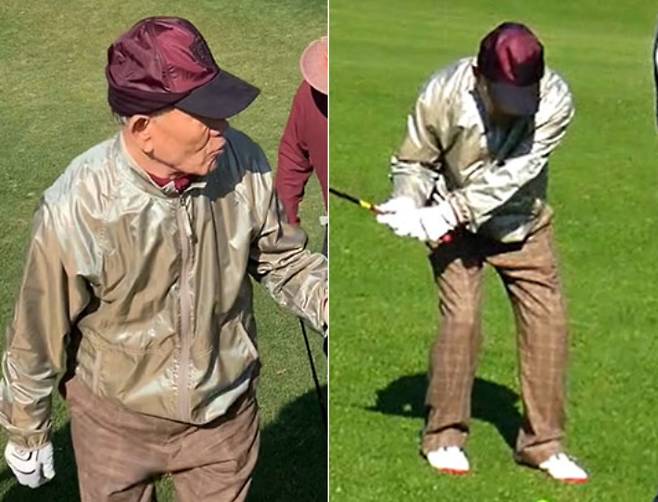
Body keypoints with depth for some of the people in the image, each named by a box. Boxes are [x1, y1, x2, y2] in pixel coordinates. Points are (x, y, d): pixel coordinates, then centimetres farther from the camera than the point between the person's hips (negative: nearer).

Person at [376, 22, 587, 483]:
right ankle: (444, 435, 6)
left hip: (522, 223, 2)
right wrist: (408, 206, -31)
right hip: (455, 226, -2)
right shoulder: (444, 93, -25)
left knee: (548, 318, -2)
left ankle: (542, 442, 13)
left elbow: (511, 176, -32)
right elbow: (414, 161, -11)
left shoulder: (555, 100, -26)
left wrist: (446, 212, -40)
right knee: (461, 317, -14)